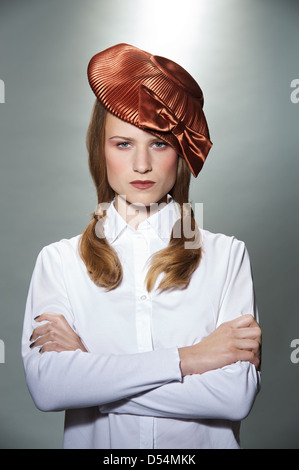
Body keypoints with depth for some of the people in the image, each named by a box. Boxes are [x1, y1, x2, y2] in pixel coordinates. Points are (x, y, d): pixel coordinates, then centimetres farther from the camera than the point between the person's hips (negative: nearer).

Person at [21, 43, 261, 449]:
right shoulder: (59, 259, -2)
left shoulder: (226, 255, -4)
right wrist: (186, 359, -16)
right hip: (96, 443, 1)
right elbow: (44, 386, -13)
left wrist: (86, 369, -13)